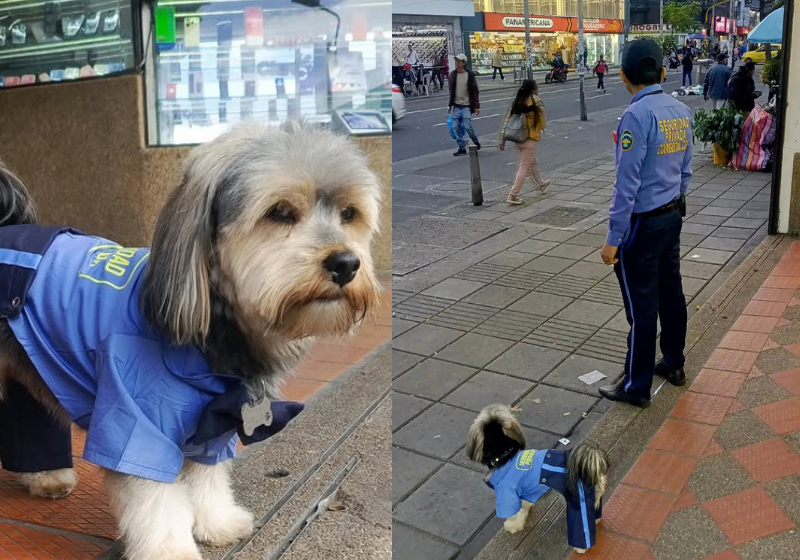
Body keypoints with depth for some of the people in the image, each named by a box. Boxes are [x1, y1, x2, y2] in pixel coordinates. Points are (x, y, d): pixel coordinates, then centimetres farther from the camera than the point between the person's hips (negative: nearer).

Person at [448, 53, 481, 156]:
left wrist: (476, 106, -7)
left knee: (467, 127, -7)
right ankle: (462, 148, 11)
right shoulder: (452, 74, 5)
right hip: (456, 106, 4)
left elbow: (475, 91, -4)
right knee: (456, 128, 1)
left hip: (466, 106, -4)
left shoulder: (470, 75, -5)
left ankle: (476, 142, 19)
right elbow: (451, 91, 13)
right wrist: (450, 105, 12)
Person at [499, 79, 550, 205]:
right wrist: (541, 126, 14)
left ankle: (540, 184, 47)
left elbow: (507, 120, 2)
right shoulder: (537, 102, -12)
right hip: (529, 139, -7)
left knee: (533, 162, 27)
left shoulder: (516, 102, 4)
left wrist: (502, 139, 4)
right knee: (524, 167, 0)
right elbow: (543, 124, -9)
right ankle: (513, 196, -5)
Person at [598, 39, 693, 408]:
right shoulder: (682, 111, 3)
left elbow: (627, 184, -21)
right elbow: (685, 170, 11)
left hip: (642, 224, -8)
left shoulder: (637, 116, -21)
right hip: (672, 216, 8)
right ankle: (673, 364, 36)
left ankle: (637, 387, 14)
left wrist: (613, 238, -17)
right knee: (671, 292, 19)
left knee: (642, 306, 1)